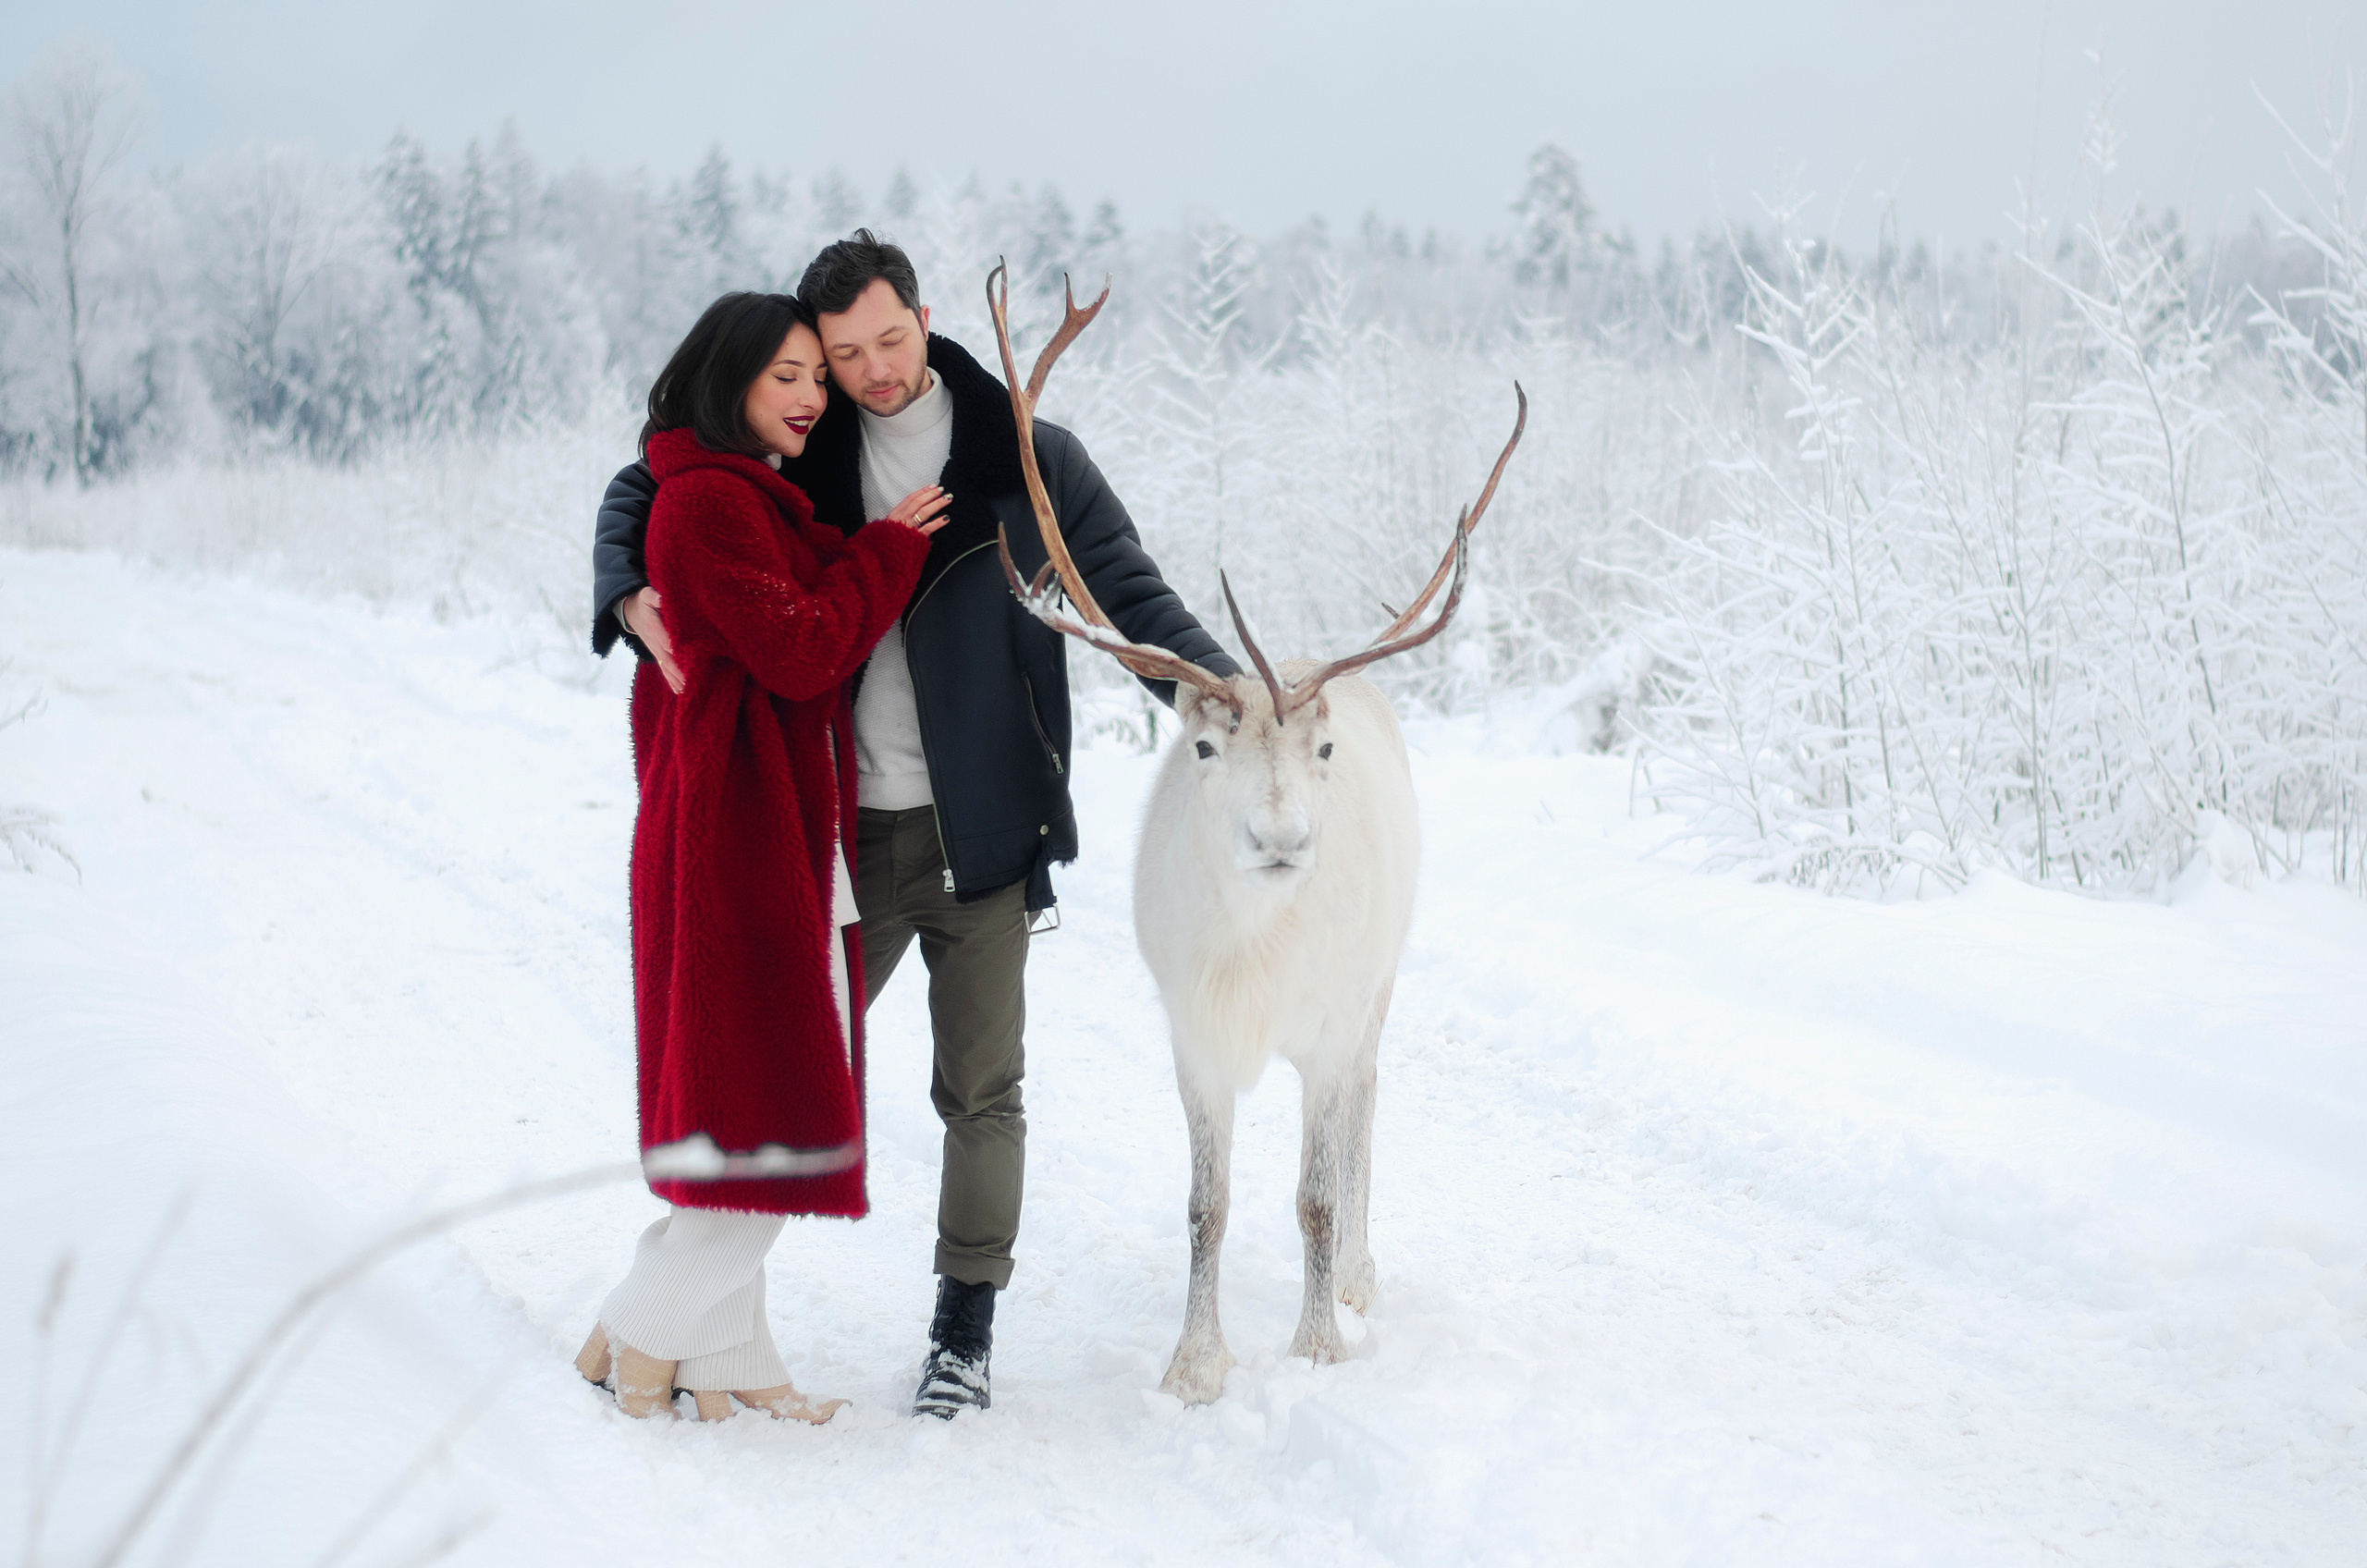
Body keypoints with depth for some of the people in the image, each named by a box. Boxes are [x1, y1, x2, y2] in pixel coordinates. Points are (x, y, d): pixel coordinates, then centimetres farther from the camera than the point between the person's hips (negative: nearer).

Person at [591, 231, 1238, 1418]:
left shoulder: (1028, 459, -1)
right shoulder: (801, 457, 4)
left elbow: (1130, 594, -1)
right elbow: (641, 493, 13)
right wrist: (630, 595, -8)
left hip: (981, 831, -1)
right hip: (842, 830, 2)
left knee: (979, 1087, 3)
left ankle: (965, 1330, 16)